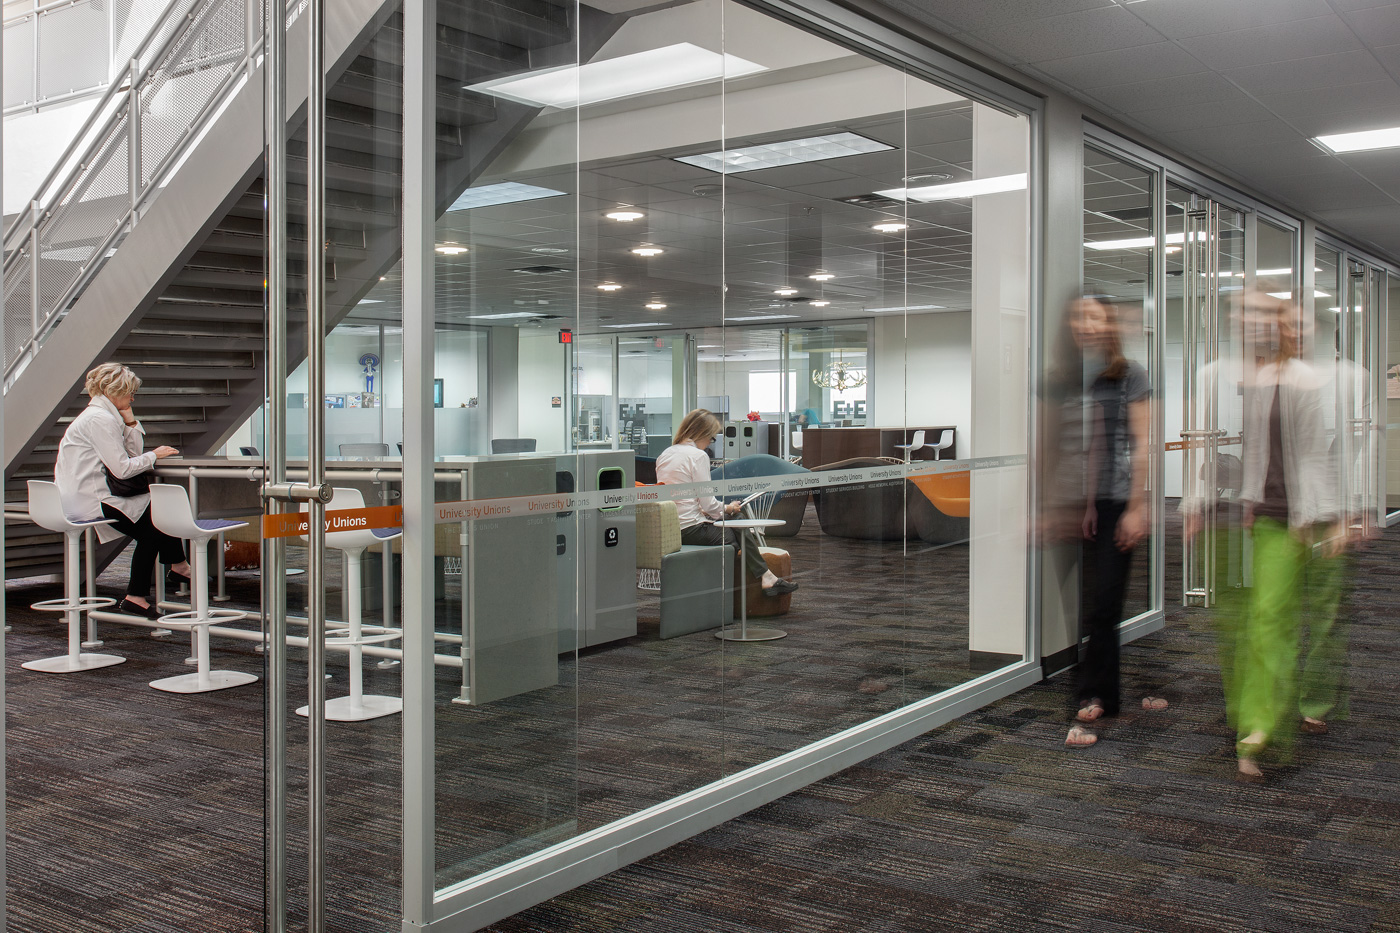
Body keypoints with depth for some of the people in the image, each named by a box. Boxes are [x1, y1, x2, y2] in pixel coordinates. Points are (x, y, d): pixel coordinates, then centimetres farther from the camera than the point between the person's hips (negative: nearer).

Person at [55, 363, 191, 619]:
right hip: (89, 500, -10)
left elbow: (133, 452, 15)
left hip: (79, 498, 10)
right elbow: (123, 469, -22)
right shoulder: (101, 419, -17)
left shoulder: (105, 415, 16)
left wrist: (130, 421, 5)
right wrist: (154, 455, -8)